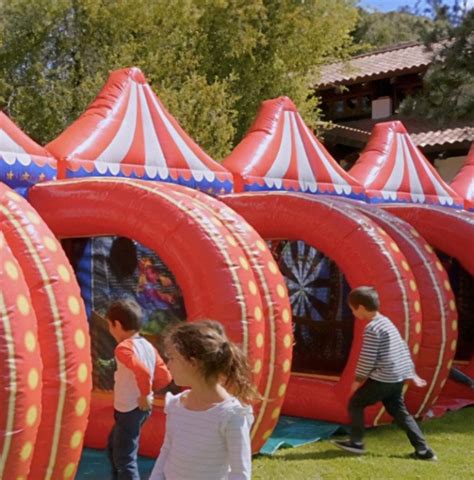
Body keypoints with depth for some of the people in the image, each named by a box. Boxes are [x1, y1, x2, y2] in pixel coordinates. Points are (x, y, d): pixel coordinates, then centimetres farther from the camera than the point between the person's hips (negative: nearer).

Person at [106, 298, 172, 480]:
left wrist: (144, 395, -22)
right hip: (137, 408, 9)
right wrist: (148, 389, 9)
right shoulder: (147, 346, 4)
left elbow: (142, 372, -36)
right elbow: (165, 376, 2)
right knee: (113, 446, 27)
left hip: (129, 410, -9)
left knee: (124, 458, 0)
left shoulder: (124, 348, -20)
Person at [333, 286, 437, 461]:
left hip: (382, 379, -9)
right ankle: (423, 450, 11)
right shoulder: (387, 323, 14)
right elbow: (403, 348, 18)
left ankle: (356, 442, 11)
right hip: (398, 379, 9)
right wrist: (410, 372, 22)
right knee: (398, 411, 15)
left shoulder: (372, 328, -15)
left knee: (355, 403, 6)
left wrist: (358, 379, -3)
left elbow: (367, 358, -15)